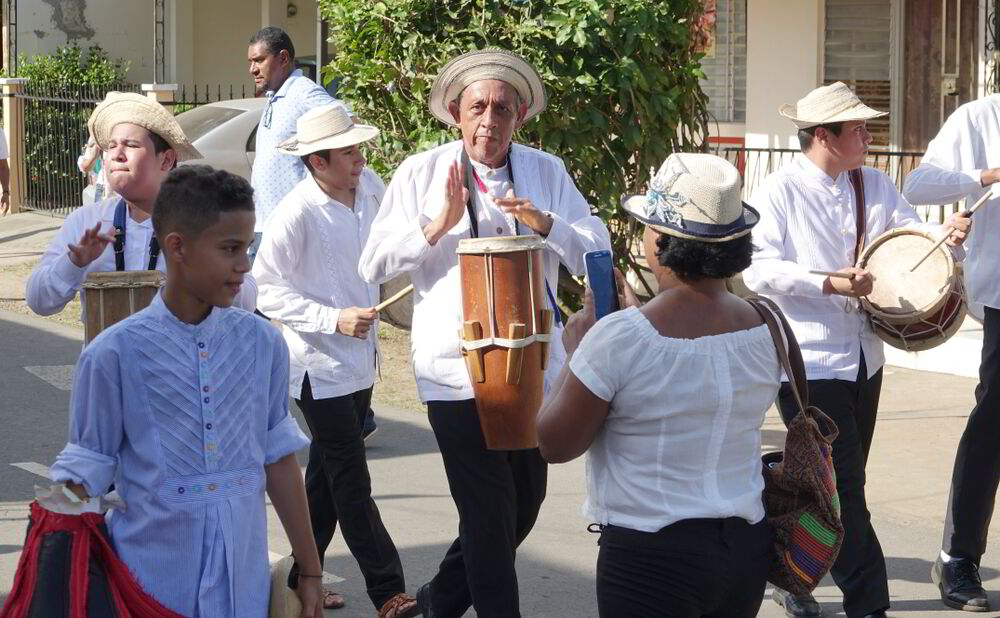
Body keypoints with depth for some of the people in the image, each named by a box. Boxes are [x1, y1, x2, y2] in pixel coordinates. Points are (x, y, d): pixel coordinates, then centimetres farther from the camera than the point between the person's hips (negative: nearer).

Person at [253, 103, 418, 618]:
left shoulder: (370, 186, 0)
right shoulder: (296, 213, -20)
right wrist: (333, 319, -23)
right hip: (319, 366, -7)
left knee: (327, 475, 16)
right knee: (351, 483, -3)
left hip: (360, 360, 7)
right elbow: (266, 289, -16)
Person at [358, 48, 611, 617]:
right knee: (490, 513, -2)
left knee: (525, 502, 16)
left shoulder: (546, 172, 3)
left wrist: (542, 223, -20)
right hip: (457, 371, -4)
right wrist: (440, 225, -17)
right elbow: (374, 264, -6)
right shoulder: (421, 174, -2)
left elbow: (597, 250, -4)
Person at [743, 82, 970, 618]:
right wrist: (830, 283, -23)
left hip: (863, 356, 7)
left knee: (842, 483, 14)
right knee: (843, 486, -5)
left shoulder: (874, 185, 11)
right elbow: (759, 268, -16)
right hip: (809, 361, -7)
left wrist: (945, 233, -15)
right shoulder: (782, 190, -8)